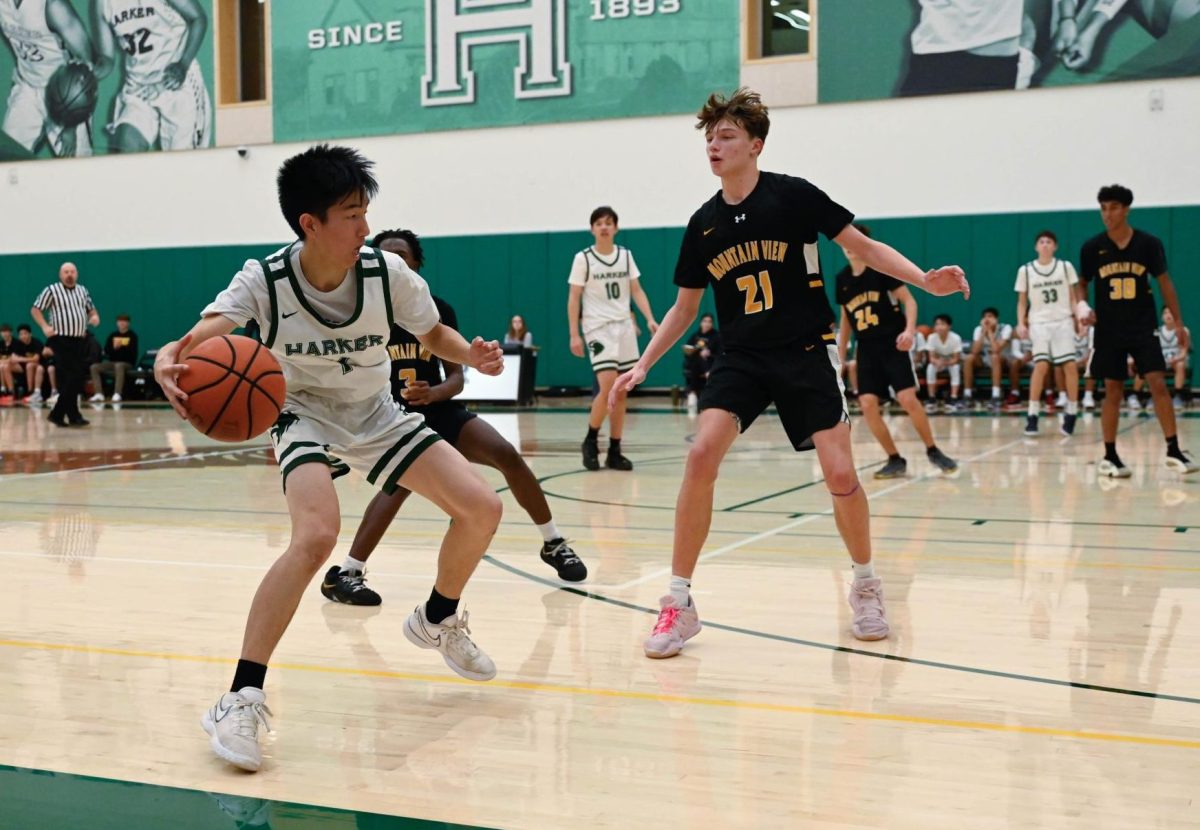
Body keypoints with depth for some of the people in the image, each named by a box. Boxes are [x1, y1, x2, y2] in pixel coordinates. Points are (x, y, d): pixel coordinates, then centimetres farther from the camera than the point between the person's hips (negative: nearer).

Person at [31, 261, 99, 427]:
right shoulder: (51, 290, -3)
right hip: (61, 341, -6)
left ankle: (58, 414, 16)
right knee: (70, 379, -11)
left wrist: (95, 316, 3)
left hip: (80, 341, 6)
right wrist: (45, 326, -12)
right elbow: (35, 309, 0)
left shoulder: (82, 291, 15)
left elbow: (91, 309, 26)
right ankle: (73, 416, -6)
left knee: (76, 379, 6)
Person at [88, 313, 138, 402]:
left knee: (119, 366, -40)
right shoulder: (113, 335, 12)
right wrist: (114, 347, -14)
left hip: (127, 363, -5)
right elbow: (106, 350, 5)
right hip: (112, 362, 5)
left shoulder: (132, 335, 0)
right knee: (94, 367, -15)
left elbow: (133, 351, -10)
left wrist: (121, 347, -23)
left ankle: (117, 395, -46)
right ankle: (99, 394, -23)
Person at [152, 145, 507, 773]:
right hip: (306, 418, -4)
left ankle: (437, 621, 23)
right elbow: (198, 337, -37)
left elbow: (433, 333, -1)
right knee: (316, 536, -33)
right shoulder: (265, 281, -24)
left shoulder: (388, 274, -18)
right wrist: (169, 362, -60)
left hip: (379, 417, 4)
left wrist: (471, 355, -22)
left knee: (481, 508, -6)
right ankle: (241, 699, -24)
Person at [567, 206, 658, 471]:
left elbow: (637, 291, 8)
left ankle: (614, 452, 11)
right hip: (598, 328, -4)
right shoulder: (583, 258, -4)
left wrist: (650, 319, -6)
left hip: (624, 327, 5)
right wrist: (574, 334, -9)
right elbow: (574, 298, -3)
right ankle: (591, 441, 3)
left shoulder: (626, 255, 7)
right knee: (608, 387, -17)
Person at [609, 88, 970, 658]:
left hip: (807, 352, -2)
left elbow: (863, 247, -1)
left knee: (839, 473, -10)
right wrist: (643, 365, 6)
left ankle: (866, 585, 20)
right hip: (742, 357, 3)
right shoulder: (703, 224, 4)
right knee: (701, 454, -19)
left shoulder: (793, 195, -7)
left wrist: (925, 280, -14)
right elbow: (685, 307, 14)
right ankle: (679, 604, -8)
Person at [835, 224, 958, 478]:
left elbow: (909, 300, -7)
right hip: (867, 349, 5)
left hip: (893, 344, -5)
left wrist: (909, 330, -23)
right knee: (867, 404, -7)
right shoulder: (842, 279, 8)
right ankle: (895, 460, 4)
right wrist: (840, 355, 17)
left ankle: (933, 451, 6)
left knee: (908, 399, -13)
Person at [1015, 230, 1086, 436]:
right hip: (1039, 323, -1)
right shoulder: (1025, 270, 4)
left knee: (1069, 365, -6)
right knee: (1041, 366, -13)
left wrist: (1078, 316, -5)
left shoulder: (1066, 267, 5)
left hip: (1063, 321, 1)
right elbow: (1022, 301, 10)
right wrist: (1021, 323, -2)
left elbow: (1074, 295, 8)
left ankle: (1071, 413, 5)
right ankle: (1032, 415, -9)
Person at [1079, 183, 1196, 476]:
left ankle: (1173, 451, -2)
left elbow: (1164, 283, 4)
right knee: (1112, 390, 3)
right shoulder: (1092, 248, -3)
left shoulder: (1149, 244, -4)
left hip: (1143, 328, 0)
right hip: (1108, 331, 1)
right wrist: (1081, 307, -10)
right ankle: (1110, 456, 11)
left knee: (1158, 384, -8)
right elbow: (1082, 283, 10)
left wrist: (1178, 322, 3)